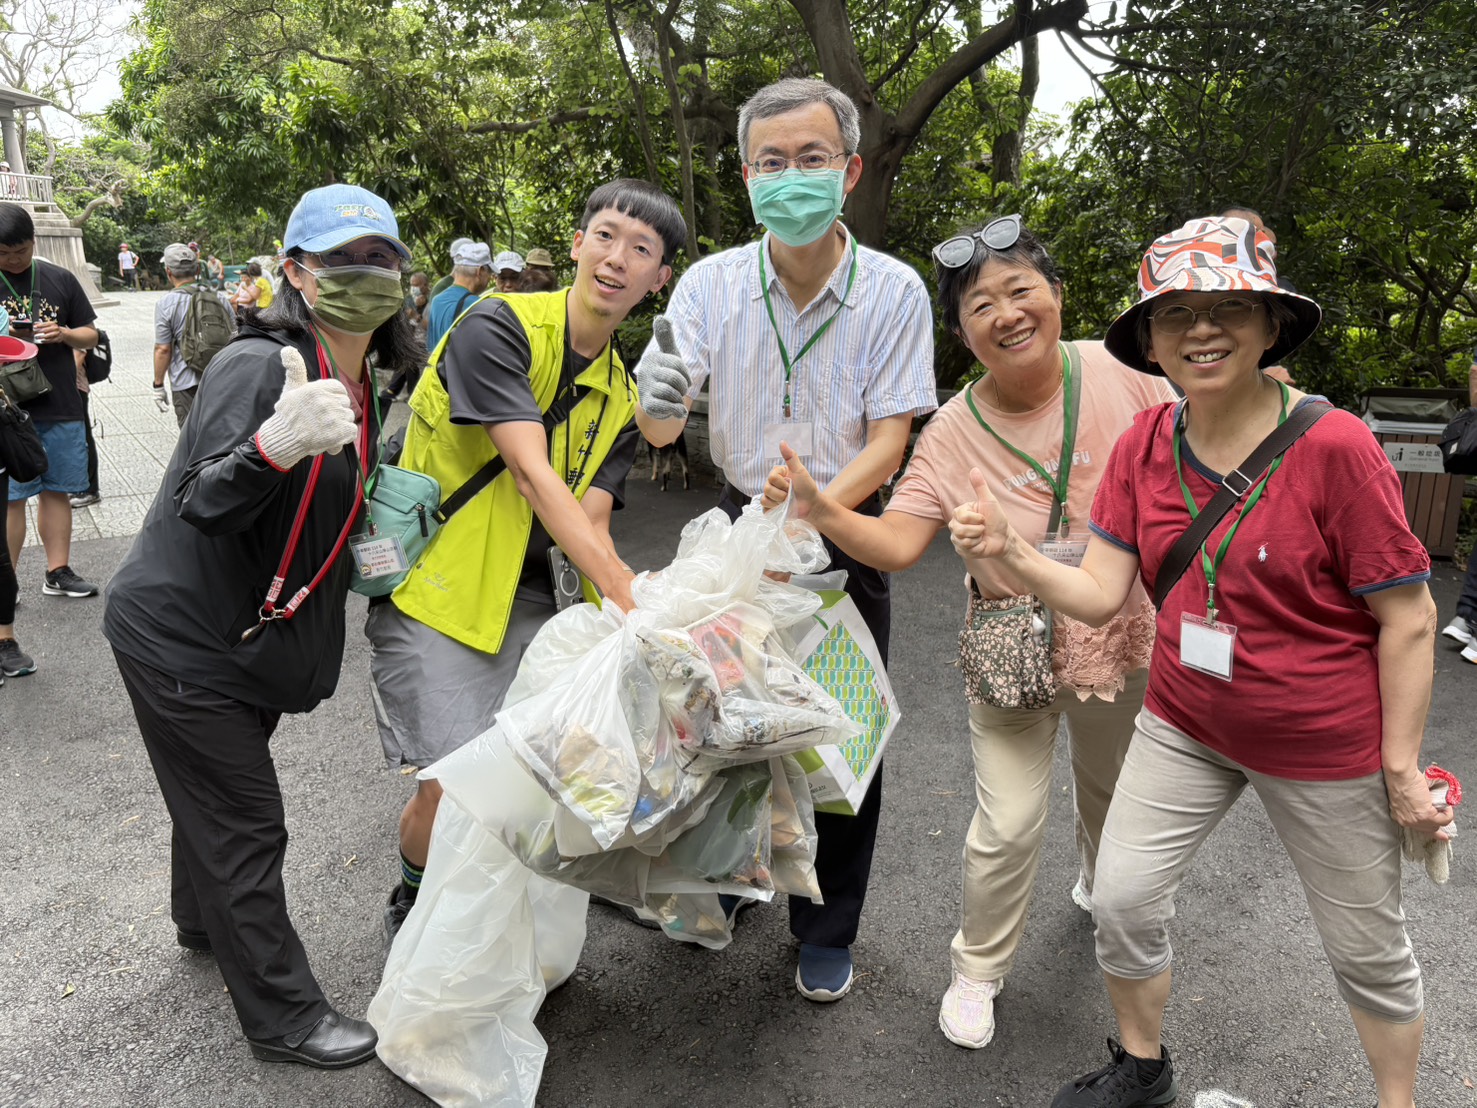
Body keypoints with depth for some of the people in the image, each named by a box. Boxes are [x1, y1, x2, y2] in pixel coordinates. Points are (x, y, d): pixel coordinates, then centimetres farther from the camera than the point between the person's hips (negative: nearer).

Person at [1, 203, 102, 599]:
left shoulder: (60, 279, 8)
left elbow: (91, 336, 12)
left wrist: (64, 334, -9)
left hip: (62, 409, 3)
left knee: (56, 491, 10)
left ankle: (58, 572, 20)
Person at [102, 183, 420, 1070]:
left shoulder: (359, 385, 4)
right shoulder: (259, 364, -23)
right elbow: (204, 505, -33)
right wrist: (275, 445, -50)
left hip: (248, 631, 8)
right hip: (179, 635, -8)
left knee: (217, 786, 27)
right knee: (243, 823, 0)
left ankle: (205, 922, 51)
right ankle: (284, 1016, 15)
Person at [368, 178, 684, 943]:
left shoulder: (621, 398, 7)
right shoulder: (499, 327, -14)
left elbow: (588, 523, -4)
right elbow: (535, 477, -24)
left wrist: (634, 613, -23)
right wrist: (629, 595, -31)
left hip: (524, 596, 6)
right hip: (433, 588, -6)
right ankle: (411, 908, 20)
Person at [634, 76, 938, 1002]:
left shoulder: (895, 291, -14)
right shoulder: (713, 283, -10)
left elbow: (887, 445, -15)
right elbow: (660, 430, -15)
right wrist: (658, 399, -39)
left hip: (848, 535, -2)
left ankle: (827, 932, 28)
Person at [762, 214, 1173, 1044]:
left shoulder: (1119, 373, -15)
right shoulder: (954, 434, -16)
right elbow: (896, 543, -23)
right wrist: (820, 510, -39)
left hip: (1124, 640, 2)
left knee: (1113, 790, 27)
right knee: (1008, 827, -2)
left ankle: (1102, 886, 61)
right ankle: (979, 969, 26)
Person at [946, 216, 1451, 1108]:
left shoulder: (1335, 447, -22)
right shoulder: (1145, 446, -7)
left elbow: (1408, 619, -16)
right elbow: (1101, 595, -9)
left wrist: (1401, 767, -12)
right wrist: (1010, 553, -26)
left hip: (1326, 748, -4)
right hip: (1185, 726, 4)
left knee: (1368, 947, 14)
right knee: (1123, 898, 8)